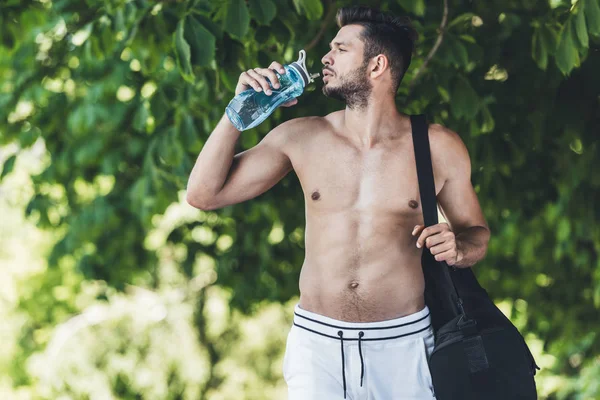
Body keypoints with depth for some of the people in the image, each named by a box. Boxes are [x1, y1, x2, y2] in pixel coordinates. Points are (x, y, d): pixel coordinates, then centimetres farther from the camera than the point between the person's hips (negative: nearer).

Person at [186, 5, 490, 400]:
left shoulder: (439, 147, 0)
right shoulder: (300, 138, 3)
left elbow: (477, 233, 12)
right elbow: (204, 193, 3)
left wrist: (458, 247, -12)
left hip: (404, 343, -1)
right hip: (318, 341, 1)